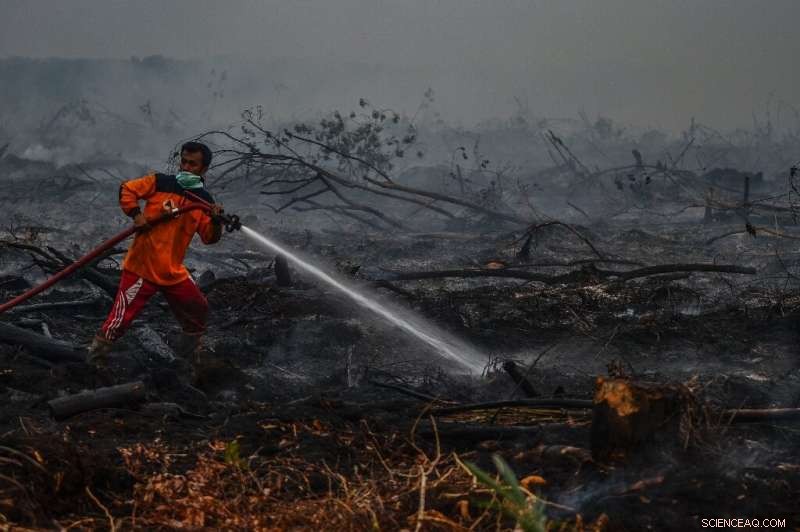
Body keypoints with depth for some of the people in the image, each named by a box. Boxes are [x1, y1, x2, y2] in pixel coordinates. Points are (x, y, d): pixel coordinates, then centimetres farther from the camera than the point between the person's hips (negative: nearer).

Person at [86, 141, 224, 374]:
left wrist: (216, 223, -20)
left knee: (198, 311, 13)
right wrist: (136, 214, -14)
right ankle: (94, 361, 6)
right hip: (141, 267, -5)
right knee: (120, 319, -9)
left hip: (173, 271, 5)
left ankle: (191, 361, 32)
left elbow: (208, 238, 0)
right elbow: (127, 190, 0)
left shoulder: (204, 201, 5)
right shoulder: (160, 183, -3)